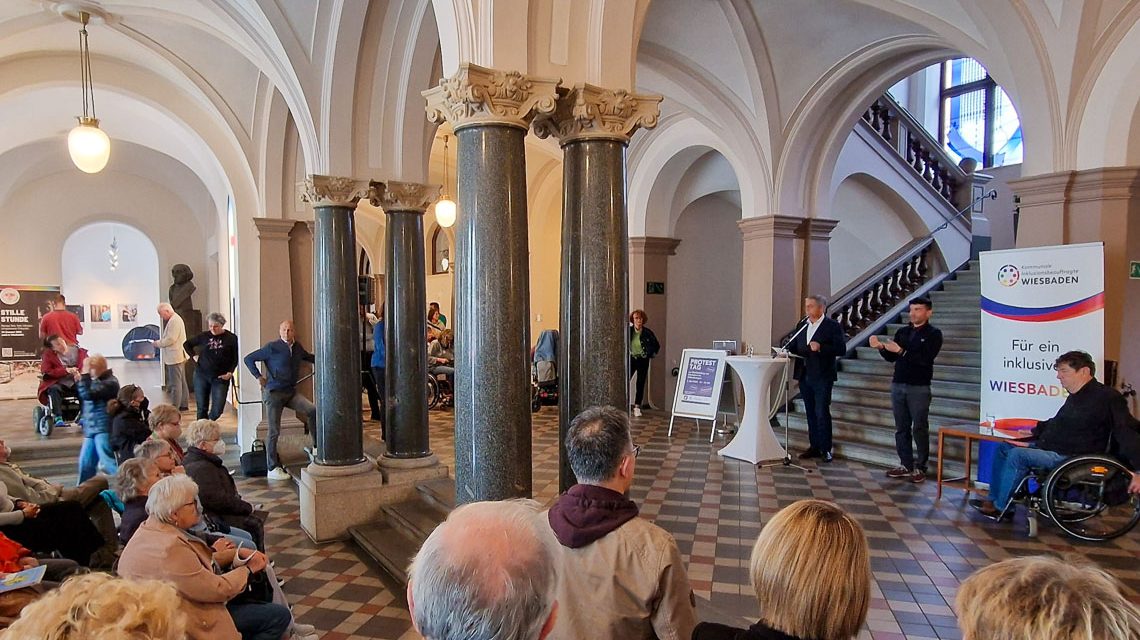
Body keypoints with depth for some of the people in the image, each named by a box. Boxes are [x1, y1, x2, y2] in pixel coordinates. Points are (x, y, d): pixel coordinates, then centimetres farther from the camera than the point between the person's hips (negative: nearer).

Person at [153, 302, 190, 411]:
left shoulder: (174, 321, -17)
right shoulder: (176, 319, 16)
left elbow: (170, 339, -22)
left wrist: (158, 343, -8)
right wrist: (159, 342, 10)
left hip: (174, 357, -11)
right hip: (178, 356, 11)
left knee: (175, 383, -6)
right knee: (181, 381, 15)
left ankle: (175, 407, -3)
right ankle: (184, 404, 22)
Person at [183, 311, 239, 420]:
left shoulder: (231, 338, -2)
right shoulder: (204, 336, 3)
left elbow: (236, 358, 2)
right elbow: (186, 344, 18)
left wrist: (230, 372, -9)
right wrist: (194, 356, 6)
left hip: (221, 378, -2)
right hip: (202, 376, 2)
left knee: (217, 410, -2)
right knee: (202, 408, 7)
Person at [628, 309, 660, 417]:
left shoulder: (647, 332, -7)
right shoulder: (628, 330, -6)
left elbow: (656, 346, 5)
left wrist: (650, 355, 0)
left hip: (643, 361, -1)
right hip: (631, 359, 1)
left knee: (640, 384, 2)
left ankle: (637, 407, 10)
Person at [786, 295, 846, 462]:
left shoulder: (832, 326, -6)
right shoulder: (802, 325, 12)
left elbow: (841, 349, -12)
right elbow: (794, 345, 16)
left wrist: (821, 347, -23)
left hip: (822, 378, -6)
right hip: (804, 376, 6)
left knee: (822, 413, -4)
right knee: (811, 413, 11)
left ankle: (825, 449, 5)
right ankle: (814, 447, 19)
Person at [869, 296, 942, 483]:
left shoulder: (933, 333, -4)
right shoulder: (902, 332, 12)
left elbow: (925, 358, -18)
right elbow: (891, 358, 10)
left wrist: (902, 351, -27)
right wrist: (881, 347, -8)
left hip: (919, 388, -5)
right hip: (898, 385, 5)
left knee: (919, 428, -1)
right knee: (901, 428, 8)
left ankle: (920, 468, 7)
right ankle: (906, 465, 15)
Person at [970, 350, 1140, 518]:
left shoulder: (1107, 397, -14)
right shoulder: (1076, 397, 16)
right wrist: (1034, 431, 30)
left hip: (1072, 458, -10)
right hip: (1049, 448, 10)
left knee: (1017, 454, -26)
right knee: (1004, 447, 6)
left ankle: (1001, 507, -15)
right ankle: (993, 499, 2)